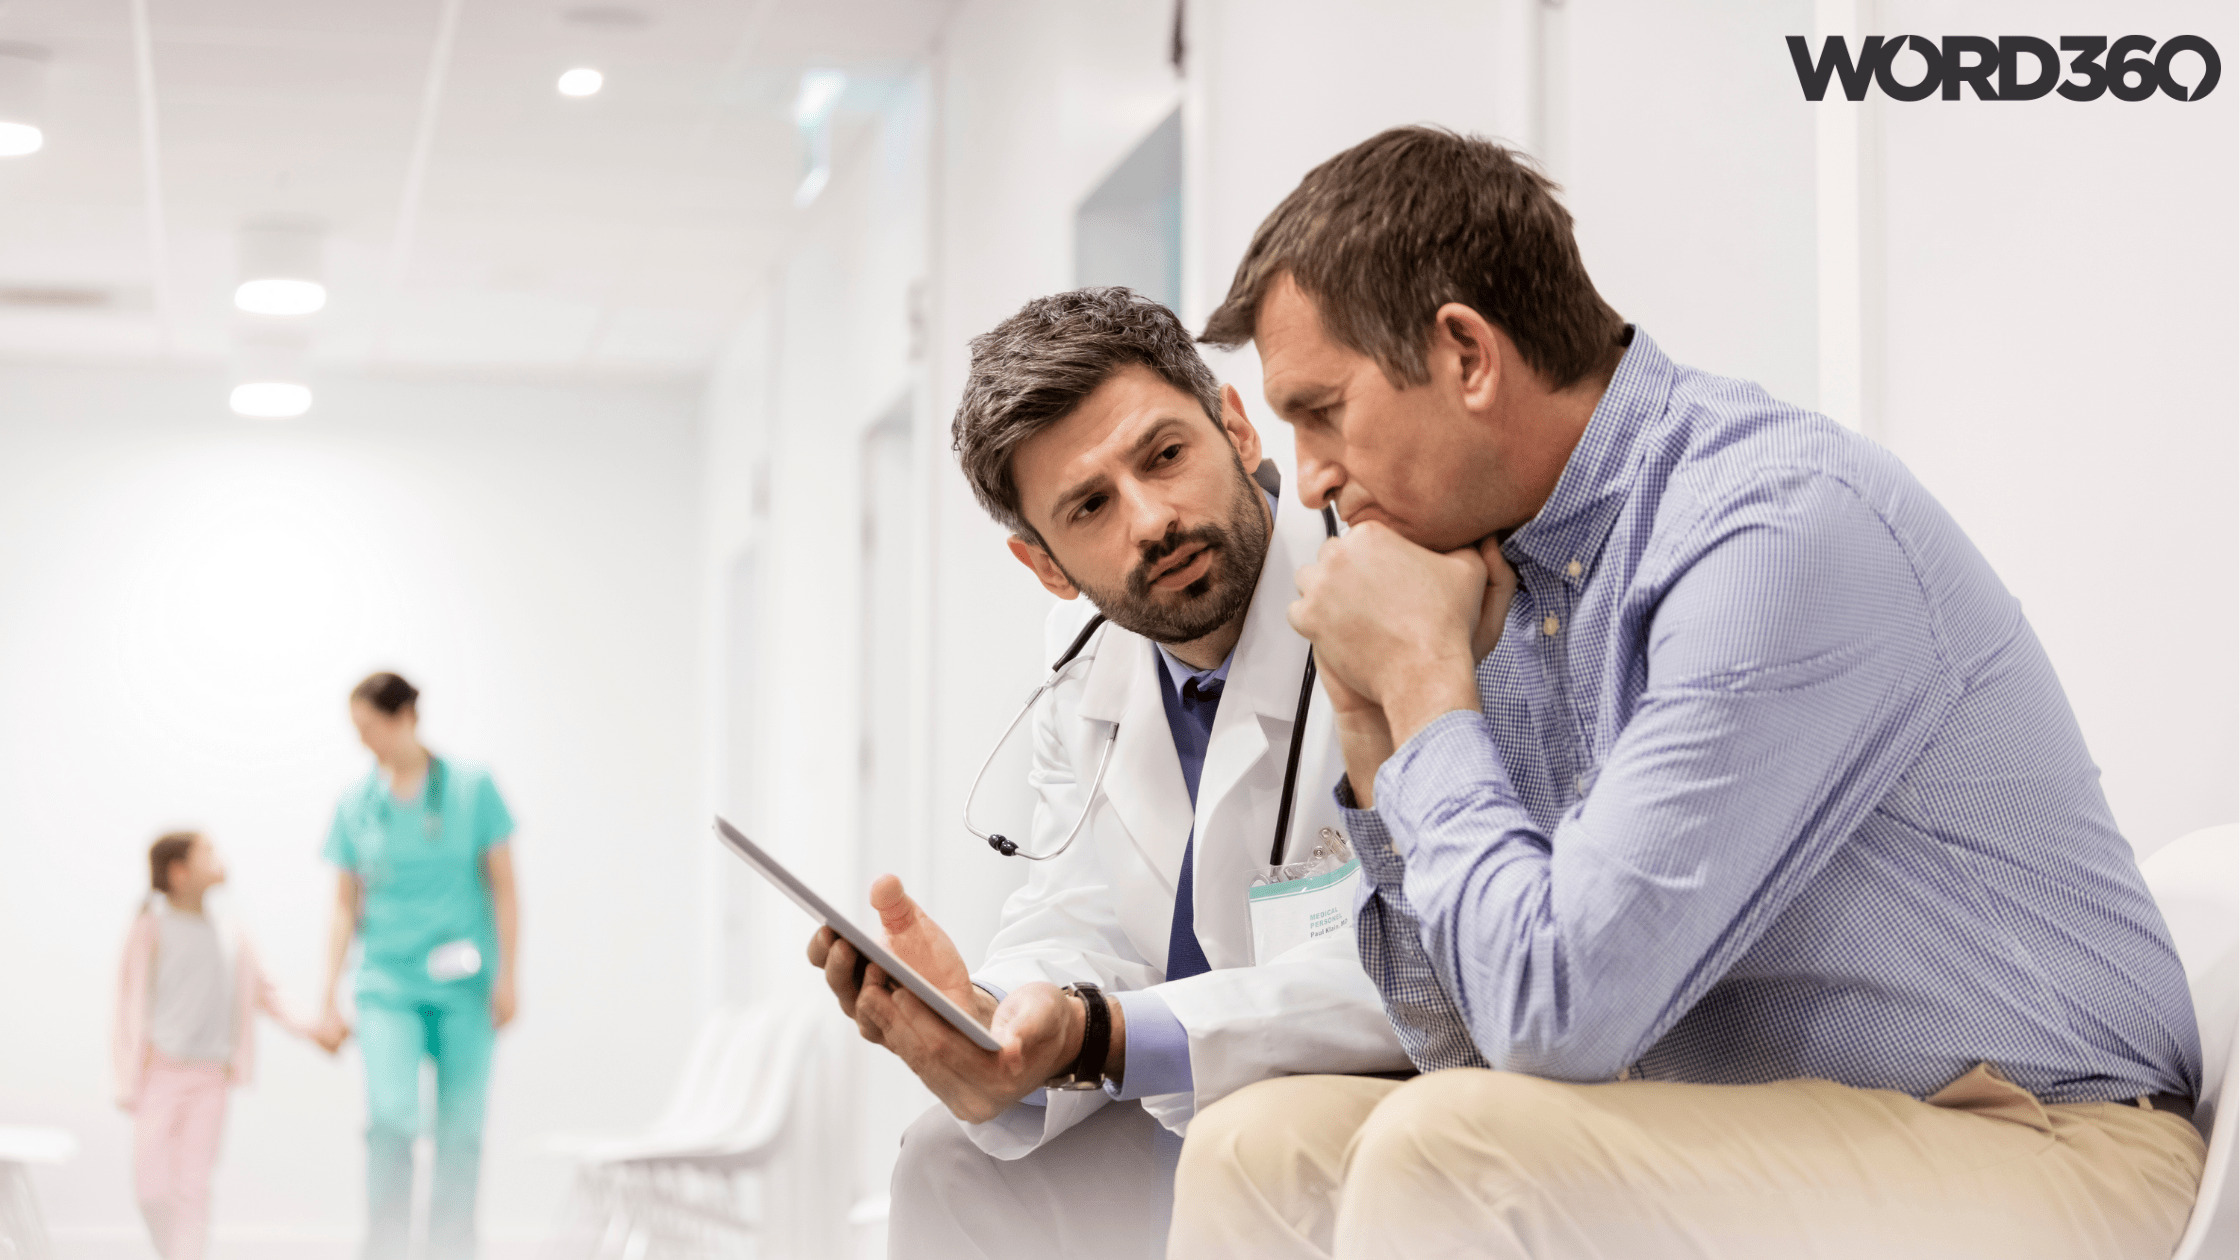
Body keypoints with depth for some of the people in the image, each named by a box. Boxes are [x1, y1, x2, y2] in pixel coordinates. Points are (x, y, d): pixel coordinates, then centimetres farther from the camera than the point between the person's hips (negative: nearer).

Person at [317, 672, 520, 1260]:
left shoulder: (471, 786, 1)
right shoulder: (356, 804, 6)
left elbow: (503, 887, 3)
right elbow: (345, 905, 11)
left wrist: (507, 975, -3)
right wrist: (329, 998, 8)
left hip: (463, 986, 0)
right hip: (388, 983, 0)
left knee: (461, 1129, 1)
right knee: (390, 1116, -17)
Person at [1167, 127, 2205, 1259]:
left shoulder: (1787, 529, -20)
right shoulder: (1509, 582, 6)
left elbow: (1559, 1010, -25)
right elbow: (1468, 1046, 11)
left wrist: (1424, 674, -14)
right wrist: (1374, 726, 0)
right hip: (1755, 1137, 8)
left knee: (1444, 1156, -25)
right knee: (1257, 1148, -2)